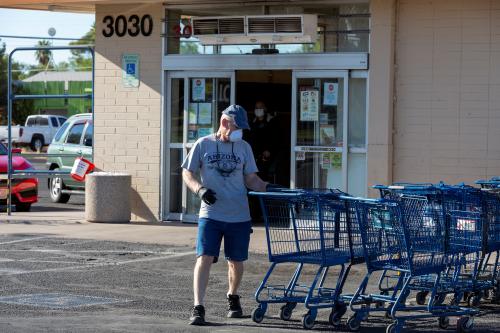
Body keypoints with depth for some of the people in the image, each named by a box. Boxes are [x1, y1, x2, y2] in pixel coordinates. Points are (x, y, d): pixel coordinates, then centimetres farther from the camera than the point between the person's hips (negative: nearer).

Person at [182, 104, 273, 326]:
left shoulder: (244, 147, 8)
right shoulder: (203, 145, 1)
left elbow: (250, 179, 11)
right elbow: (187, 173, 3)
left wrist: (267, 188, -8)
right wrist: (200, 189, -16)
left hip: (239, 216, 3)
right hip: (210, 215, -3)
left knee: (236, 262, 12)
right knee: (204, 258, -13)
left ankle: (233, 298, 37)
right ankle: (198, 308, -13)